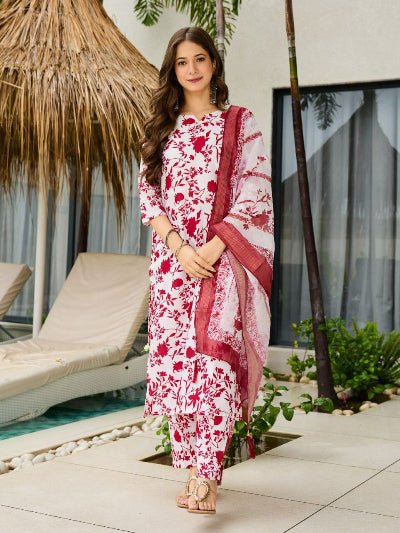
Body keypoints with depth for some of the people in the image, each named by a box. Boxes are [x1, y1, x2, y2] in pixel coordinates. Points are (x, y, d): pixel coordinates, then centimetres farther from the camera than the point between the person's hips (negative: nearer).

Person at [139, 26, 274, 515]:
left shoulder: (240, 122, 5)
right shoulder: (162, 127, 14)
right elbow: (147, 194, 7)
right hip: (171, 259, 3)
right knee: (174, 360, 0)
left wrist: (212, 249, -14)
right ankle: (199, 470, 10)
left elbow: (255, 194, -3)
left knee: (214, 360, -14)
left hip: (223, 258, -3)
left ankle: (204, 478, -14)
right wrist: (180, 247, -9)